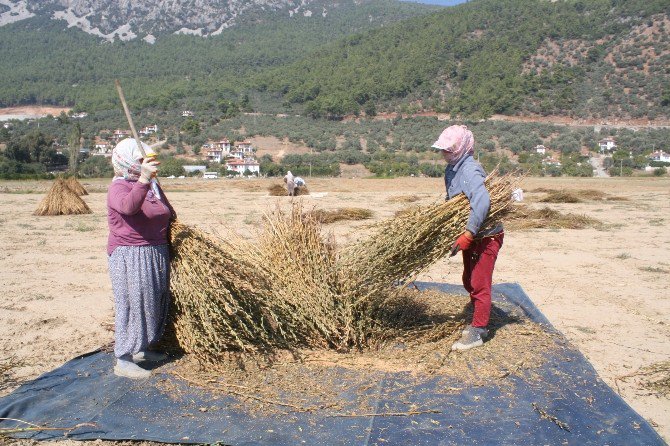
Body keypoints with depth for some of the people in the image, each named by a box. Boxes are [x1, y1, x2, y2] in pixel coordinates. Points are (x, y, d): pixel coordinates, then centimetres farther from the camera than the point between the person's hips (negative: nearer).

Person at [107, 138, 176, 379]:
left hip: (157, 254, 8)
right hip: (130, 256, -8)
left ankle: (142, 349, 33)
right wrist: (142, 180, -48)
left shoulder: (153, 185, 12)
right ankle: (123, 360, 6)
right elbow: (128, 206, -37)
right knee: (132, 303, -4)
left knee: (154, 302, 16)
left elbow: (170, 216, 24)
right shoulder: (118, 187, -12)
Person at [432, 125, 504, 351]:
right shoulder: (451, 169, 4)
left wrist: (466, 235, -38)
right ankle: (479, 322, 36)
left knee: (479, 284, -2)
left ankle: (477, 332, 9)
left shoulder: (470, 170, -25)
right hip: (471, 235, 10)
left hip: (486, 235, -10)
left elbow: (482, 201, -39)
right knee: (469, 282, 19)